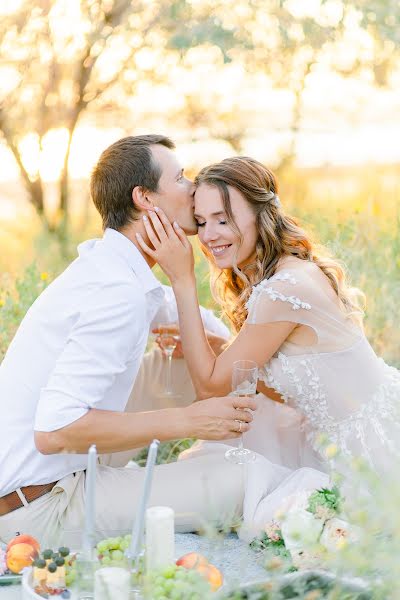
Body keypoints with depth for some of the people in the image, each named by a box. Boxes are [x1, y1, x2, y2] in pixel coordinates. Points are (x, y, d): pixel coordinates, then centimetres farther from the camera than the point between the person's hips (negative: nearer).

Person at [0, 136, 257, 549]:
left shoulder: (101, 266, 8)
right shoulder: (119, 292, -22)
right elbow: (54, 430, -29)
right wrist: (187, 421, -22)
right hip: (41, 505, -10)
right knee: (239, 482, -17)